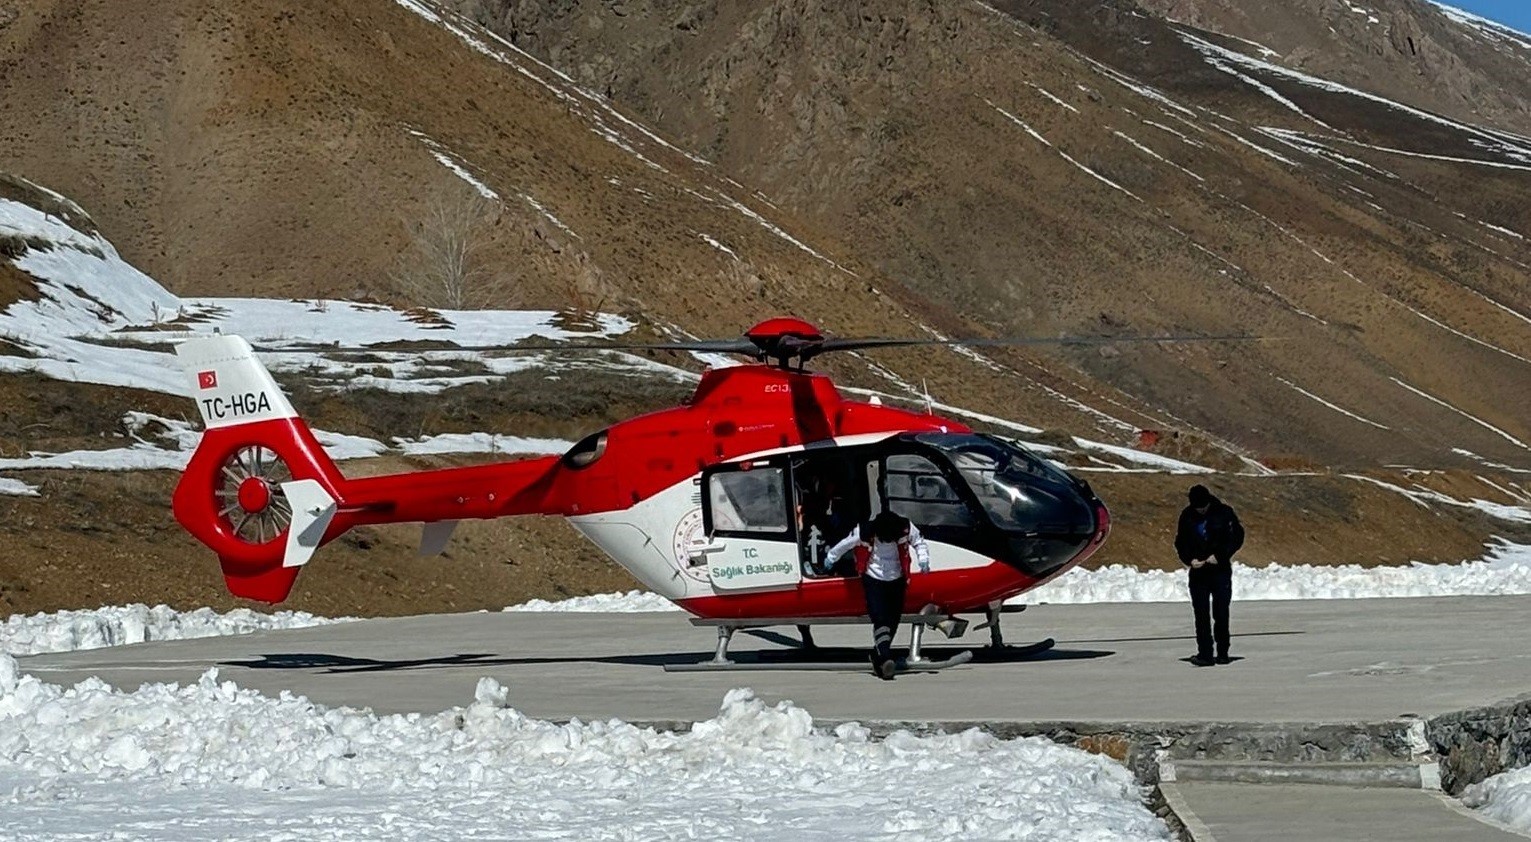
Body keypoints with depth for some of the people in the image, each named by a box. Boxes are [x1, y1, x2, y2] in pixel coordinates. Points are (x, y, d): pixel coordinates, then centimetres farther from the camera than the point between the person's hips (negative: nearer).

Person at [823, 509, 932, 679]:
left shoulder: (906, 529, -16)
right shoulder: (864, 533, -19)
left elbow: (919, 542, 5)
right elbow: (845, 545, -1)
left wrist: (923, 560, -12)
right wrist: (830, 558, 15)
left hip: (897, 580, 3)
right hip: (873, 580, -3)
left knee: (893, 621, 5)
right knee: (880, 619, -19)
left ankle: (878, 655, 22)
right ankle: (886, 659, -28)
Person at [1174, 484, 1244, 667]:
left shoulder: (1224, 513, -6)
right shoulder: (1187, 516, 2)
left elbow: (1237, 537, -3)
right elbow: (1180, 542, 10)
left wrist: (1220, 556, -13)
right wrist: (1189, 560, -8)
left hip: (1221, 571, -2)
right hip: (1198, 573, 2)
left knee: (1221, 614, 0)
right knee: (1201, 615, -2)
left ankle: (1222, 653, 10)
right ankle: (1205, 654, -2)